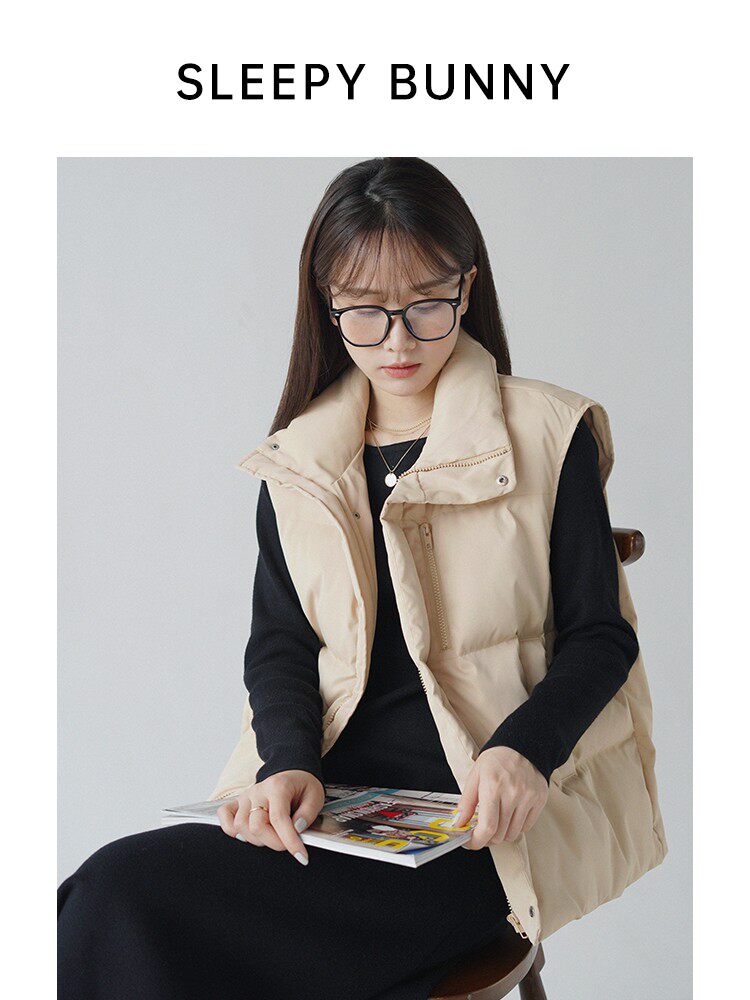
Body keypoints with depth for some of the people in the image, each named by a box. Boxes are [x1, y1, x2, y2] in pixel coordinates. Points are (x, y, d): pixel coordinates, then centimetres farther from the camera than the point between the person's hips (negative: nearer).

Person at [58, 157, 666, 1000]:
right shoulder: (296, 463, 14)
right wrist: (288, 762, -12)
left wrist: (523, 749, -18)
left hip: (478, 820, -4)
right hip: (321, 802, 4)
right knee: (117, 892, -25)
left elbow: (599, 633, 2)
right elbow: (278, 641, 10)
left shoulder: (550, 433, 3)